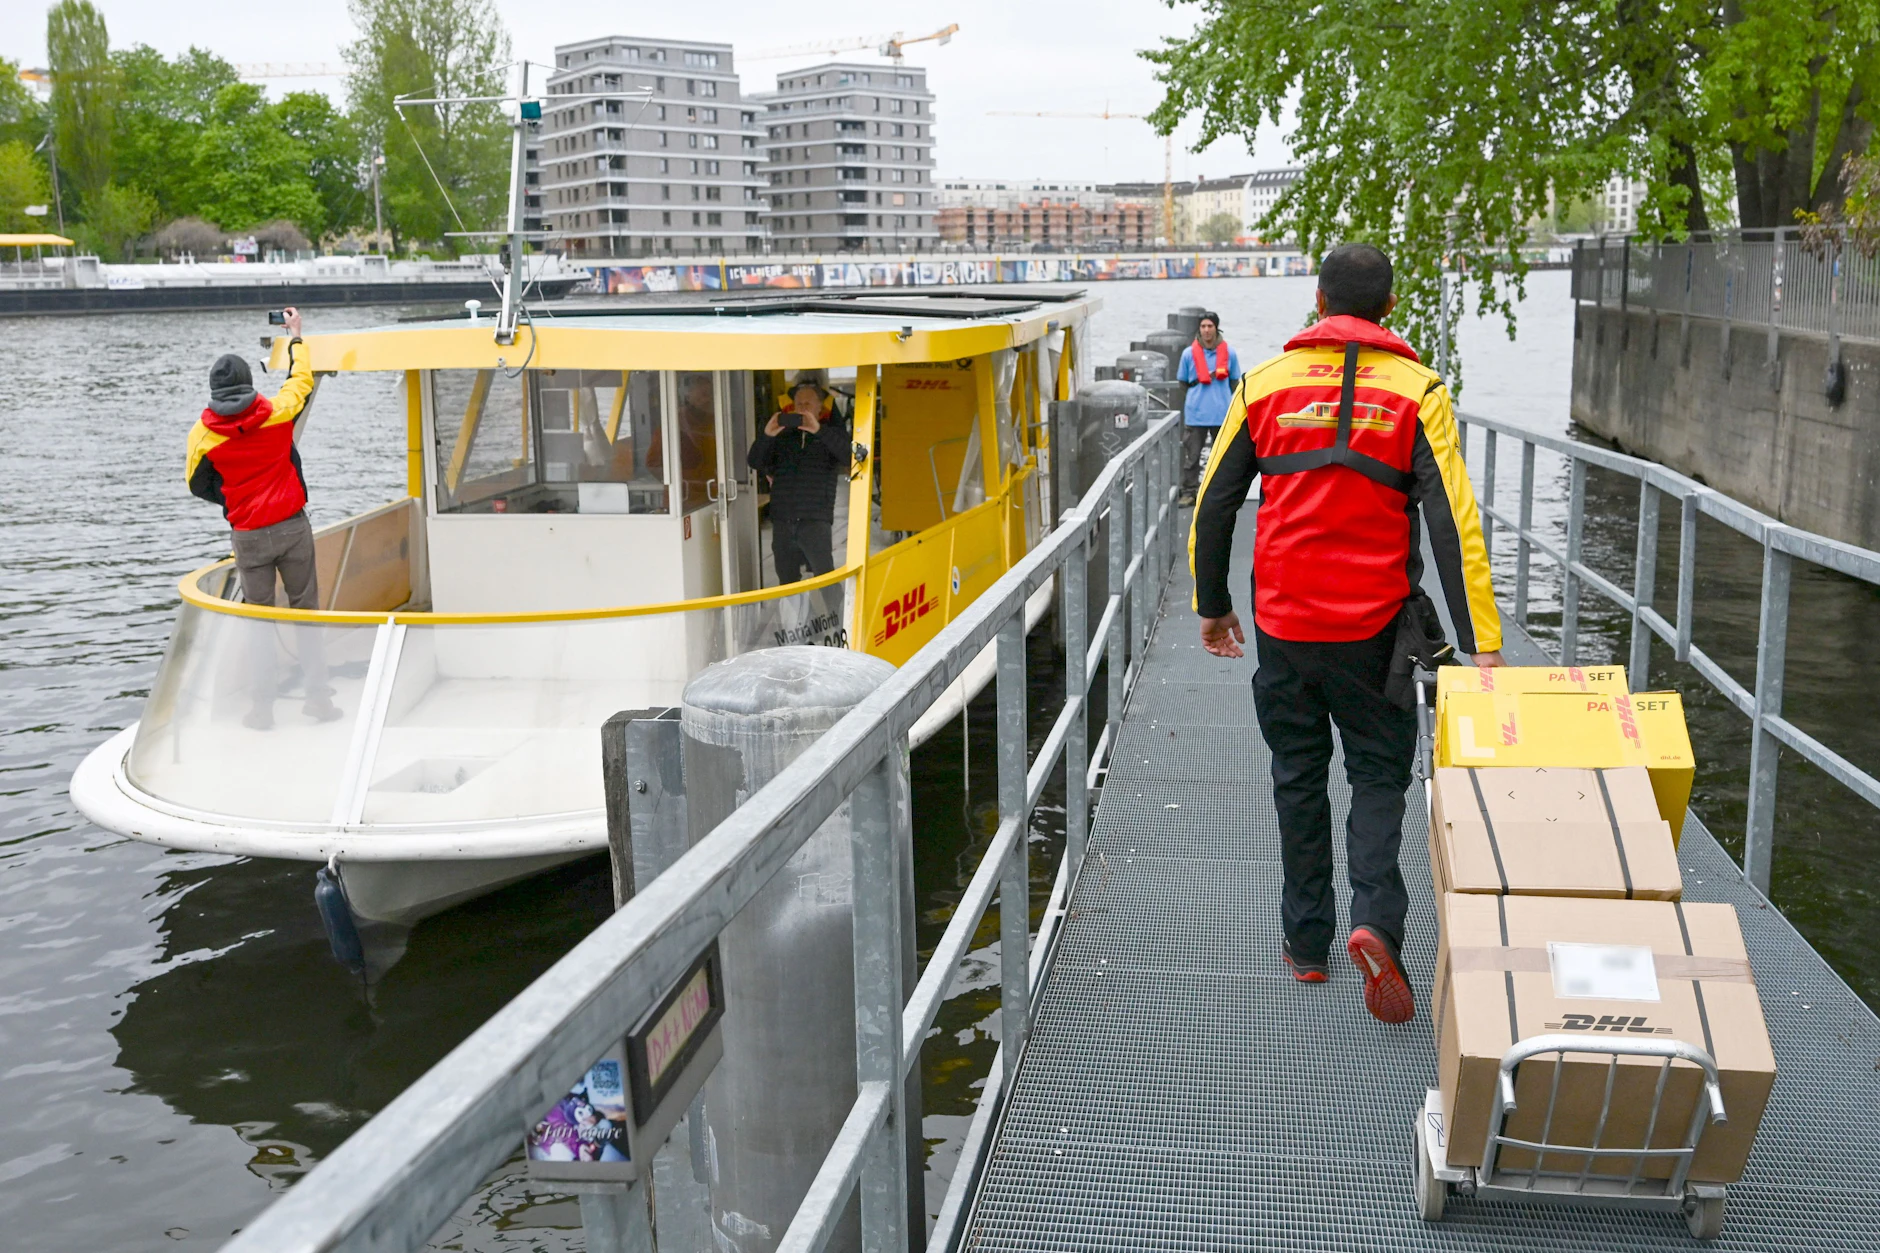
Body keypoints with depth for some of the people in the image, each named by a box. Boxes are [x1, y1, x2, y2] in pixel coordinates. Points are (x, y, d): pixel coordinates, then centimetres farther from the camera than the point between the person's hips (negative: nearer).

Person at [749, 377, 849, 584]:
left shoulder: (829, 435, 6)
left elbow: (849, 457, -13)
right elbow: (755, 462, 6)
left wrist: (819, 430, -22)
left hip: (815, 521, -4)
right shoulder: (782, 435, 13)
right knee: (786, 582, 11)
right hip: (782, 521, 4)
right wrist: (766, 436, -12)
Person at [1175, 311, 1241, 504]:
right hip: (1195, 414, -1)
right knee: (1192, 456, 0)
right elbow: (1183, 382, 13)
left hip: (1222, 414, 1)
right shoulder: (1189, 353, 3)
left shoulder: (1229, 353, 4)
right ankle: (1188, 492, 4)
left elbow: (1235, 382, 13)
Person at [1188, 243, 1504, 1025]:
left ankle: (1307, 944, 23)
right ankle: (1375, 922, -9)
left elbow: (1214, 505, 7)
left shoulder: (1265, 385, 3)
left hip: (1282, 624, 2)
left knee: (1298, 778, 16)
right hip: (1372, 628, -1)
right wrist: (1481, 642, -10)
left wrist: (1212, 606, 19)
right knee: (1378, 775, 12)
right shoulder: (1416, 391, -3)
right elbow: (1453, 523, -10)